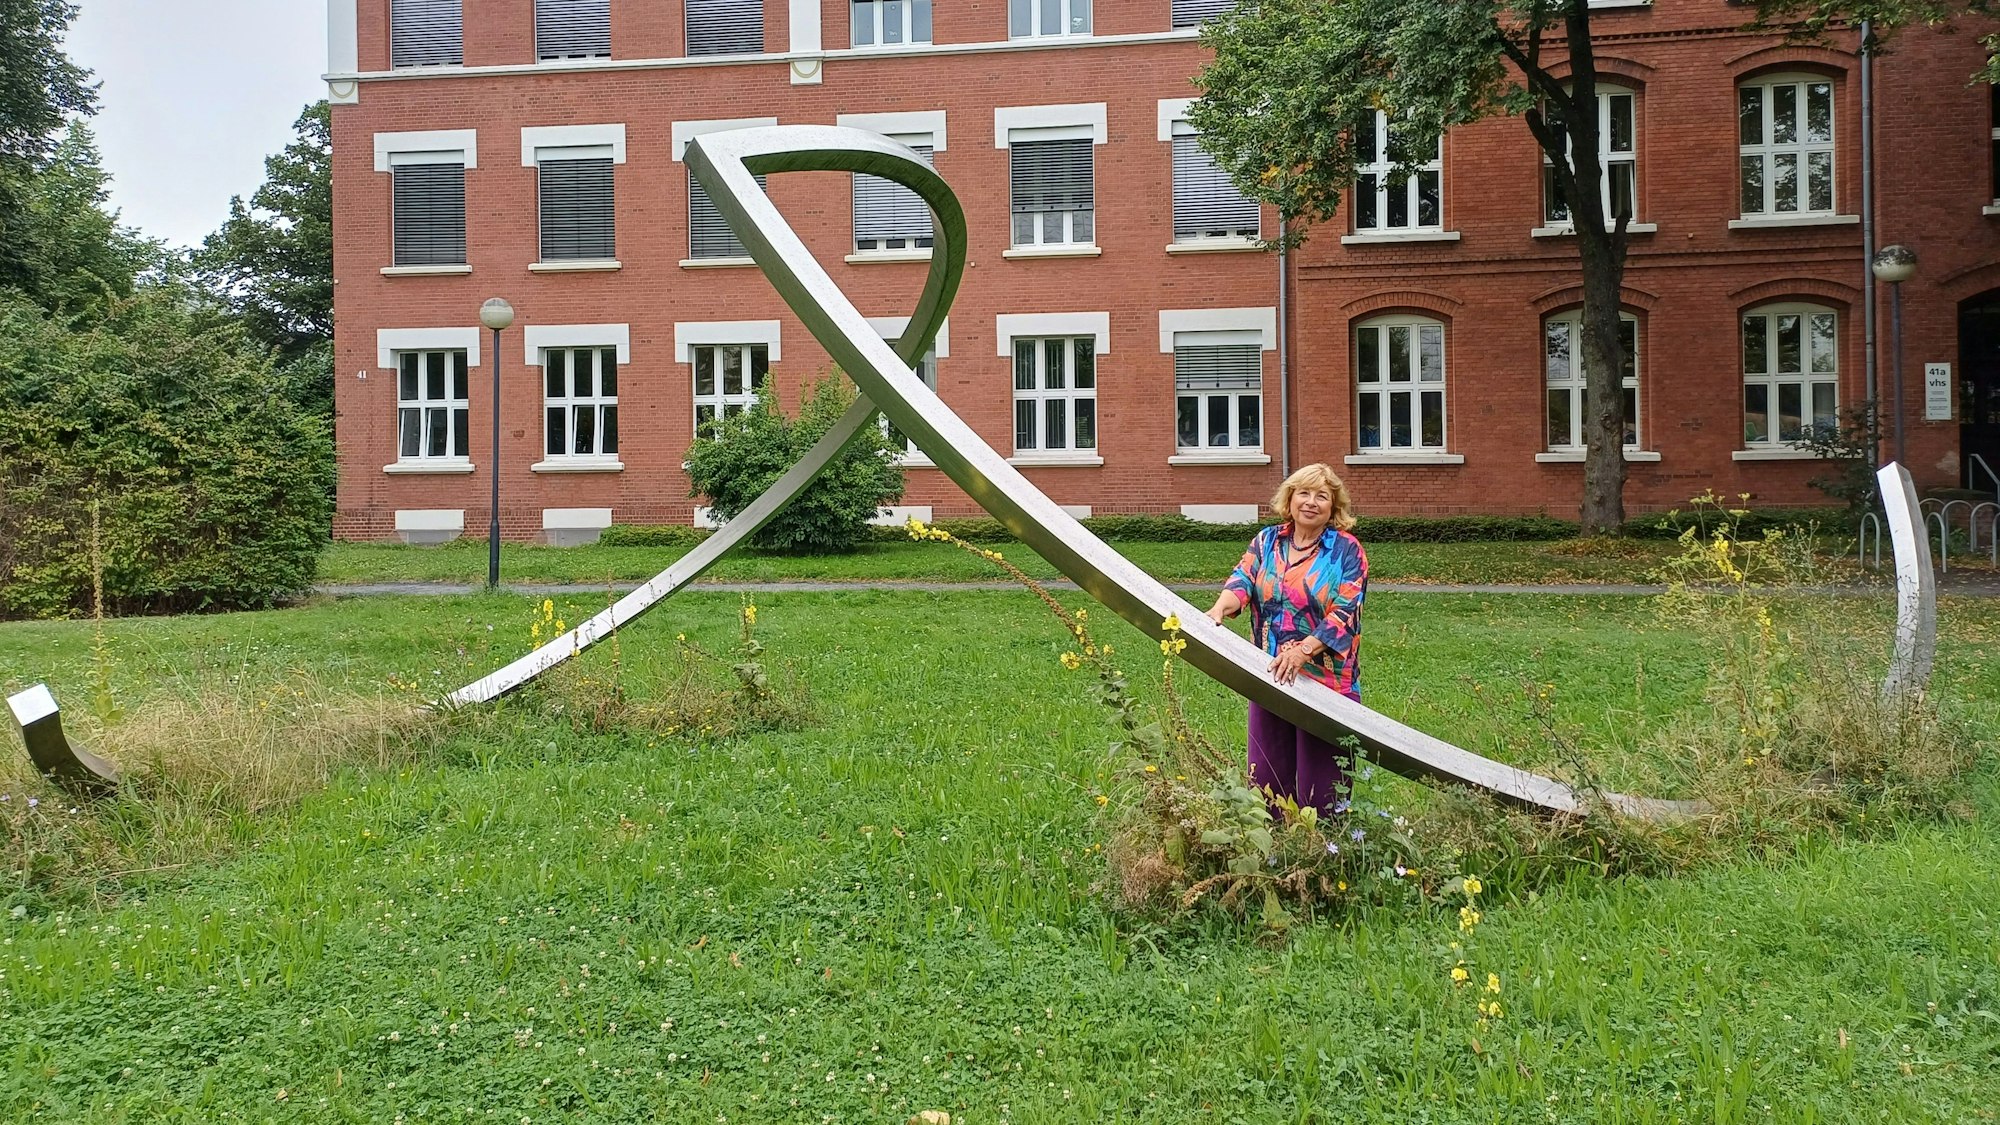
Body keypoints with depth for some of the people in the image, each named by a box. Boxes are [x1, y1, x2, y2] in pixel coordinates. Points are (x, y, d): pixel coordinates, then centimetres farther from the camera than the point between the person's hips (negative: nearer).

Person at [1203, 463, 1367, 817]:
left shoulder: (1346, 550, -2)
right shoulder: (1267, 541, 9)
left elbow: (1344, 614, -11)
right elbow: (1243, 579, -6)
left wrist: (1303, 650, -24)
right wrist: (1220, 608, -28)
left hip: (1326, 679, -3)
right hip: (1270, 676, 4)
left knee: (1320, 779, 1)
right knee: (1267, 773, 9)